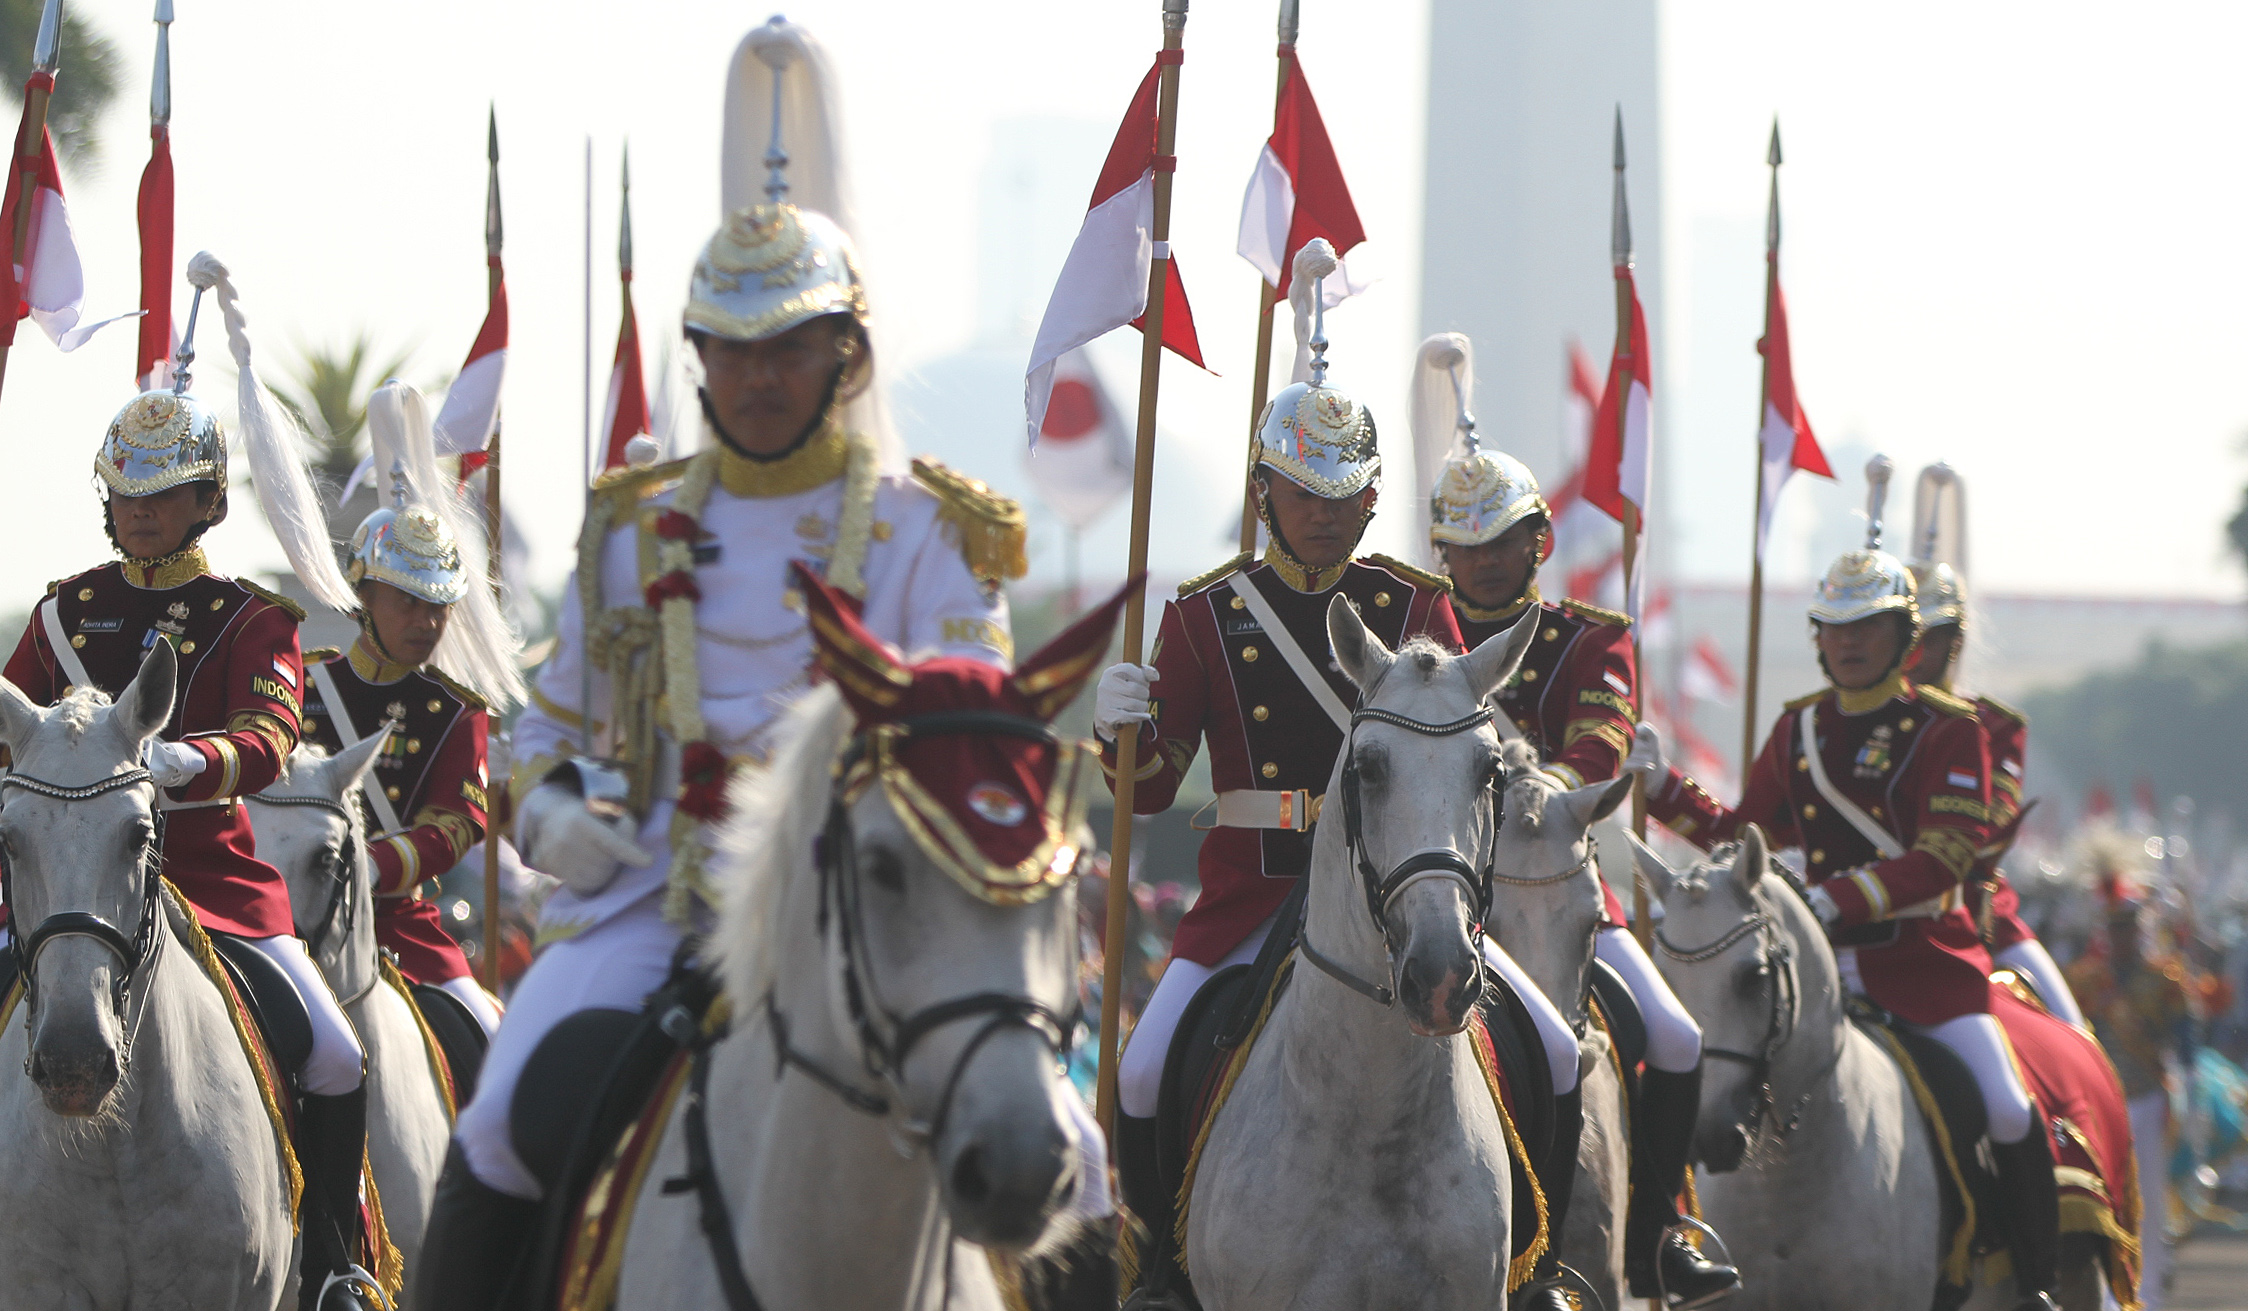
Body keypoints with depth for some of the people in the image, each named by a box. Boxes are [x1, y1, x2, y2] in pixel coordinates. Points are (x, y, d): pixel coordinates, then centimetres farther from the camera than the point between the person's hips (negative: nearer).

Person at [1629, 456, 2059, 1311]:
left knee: (2007, 1113, -16)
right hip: (1817, 955, 4)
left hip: (1923, 952, -4)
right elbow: (1744, 837, 21)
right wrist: (1663, 786, 9)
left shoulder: (1948, 730, -5)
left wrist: (1837, 898, -25)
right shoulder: (1799, 730, 11)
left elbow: (1943, 859, -14)